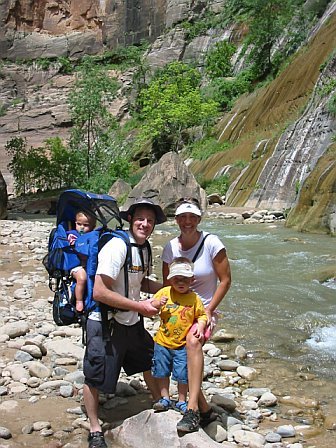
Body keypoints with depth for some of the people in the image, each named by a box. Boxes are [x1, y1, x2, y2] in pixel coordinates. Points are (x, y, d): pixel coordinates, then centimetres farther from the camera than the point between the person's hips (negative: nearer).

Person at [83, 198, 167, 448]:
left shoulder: (143, 248, 5)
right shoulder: (117, 247, -24)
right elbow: (100, 292, -28)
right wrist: (139, 306, -22)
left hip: (132, 323, 9)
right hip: (105, 324, -9)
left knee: (149, 361, 25)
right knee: (96, 378, 6)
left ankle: (160, 403, 49)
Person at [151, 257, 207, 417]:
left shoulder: (194, 298, -6)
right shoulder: (165, 292, -4)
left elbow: (202, 315, 3)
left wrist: (200, 325, -17)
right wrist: (157, 304, -17)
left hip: (182, 345, -1)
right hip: (163, 342, 2)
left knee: (183, 374, 5)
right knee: (162, 371, 13)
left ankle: (181, 401, 25)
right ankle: (165, 399, 31)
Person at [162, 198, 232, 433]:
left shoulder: (211, 243, -12)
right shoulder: (171, 248, -1)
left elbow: (225, 280, -8)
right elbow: (167, 284, 10)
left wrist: (208, 311, -13)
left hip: (205, 309, -5)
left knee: (193, 341, -34)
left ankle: (192, 410, -33)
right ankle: (205, 410, 19)